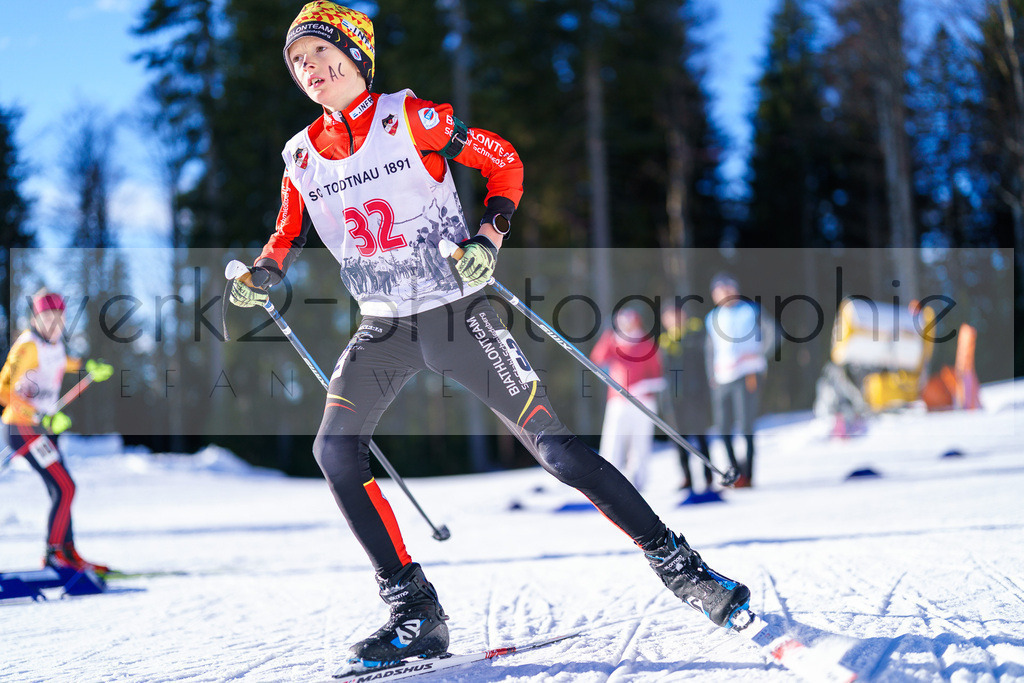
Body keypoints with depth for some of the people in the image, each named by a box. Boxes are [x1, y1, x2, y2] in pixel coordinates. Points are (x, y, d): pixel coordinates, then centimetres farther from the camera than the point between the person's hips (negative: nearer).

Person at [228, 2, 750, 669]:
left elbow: (503, 161, 0)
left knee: (554, 444, -9)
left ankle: (679, 564, 3)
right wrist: (260, 275, -1)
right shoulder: (302, 157, 5)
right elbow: (290, 234, 19)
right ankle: (416, 614, -6)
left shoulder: (413, 118, -8)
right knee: (334, 451, -14)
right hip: (382, 329, 5)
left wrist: (490, 235, -14)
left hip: (458, 313, -4)